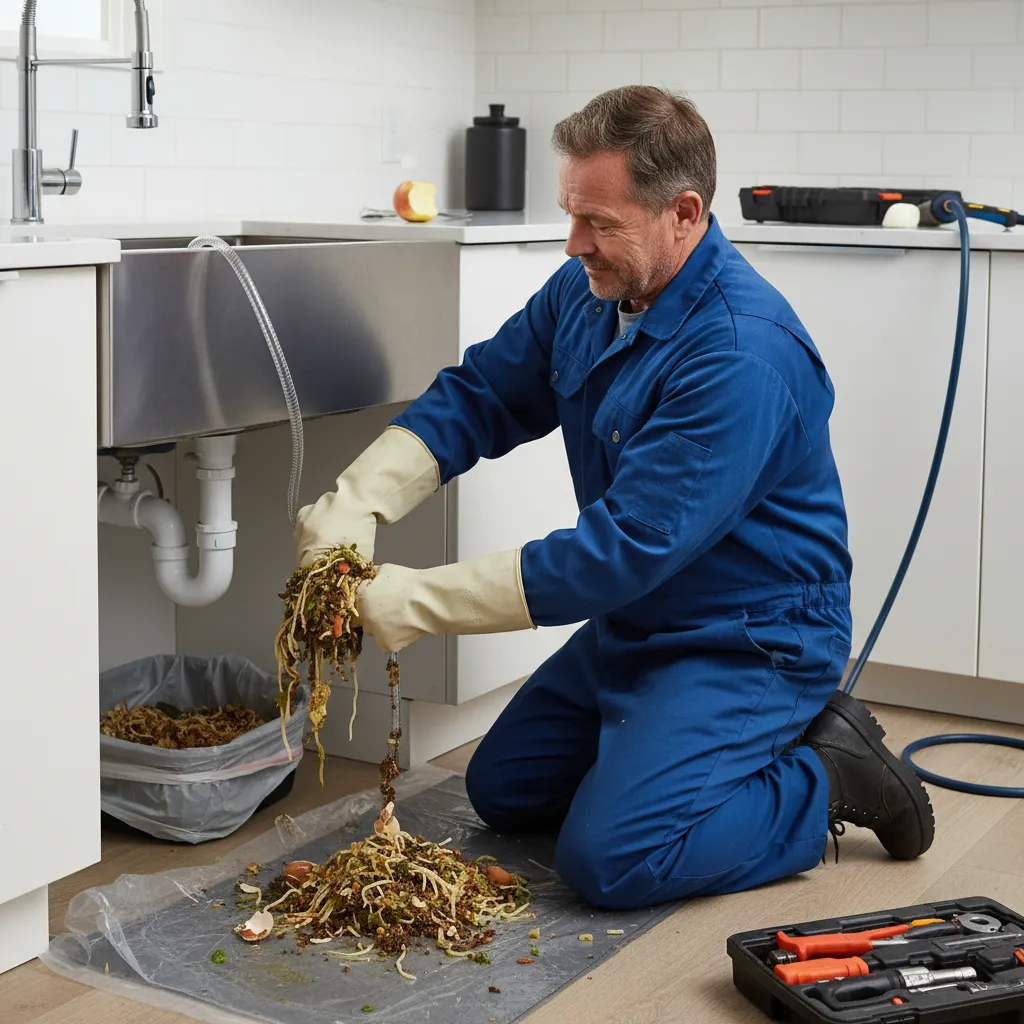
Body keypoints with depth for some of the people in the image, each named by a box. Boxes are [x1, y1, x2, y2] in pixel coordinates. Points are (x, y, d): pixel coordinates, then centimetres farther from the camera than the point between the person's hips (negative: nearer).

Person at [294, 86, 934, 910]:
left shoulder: (744, 356, -31)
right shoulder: (588, 290, -3)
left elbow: (624, 550, -32)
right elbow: (477, 396, 1)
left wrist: (418, 601, -30)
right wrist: (355, 503, -17)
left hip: (748, 642, -9)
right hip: (635, 622, 9)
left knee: (609, 858, -20)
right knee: (504, 791, 16)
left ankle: (829, 780, 1)